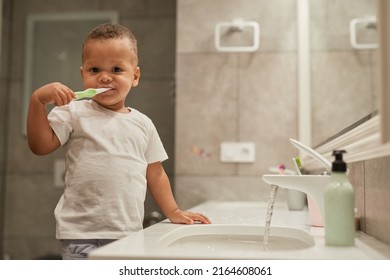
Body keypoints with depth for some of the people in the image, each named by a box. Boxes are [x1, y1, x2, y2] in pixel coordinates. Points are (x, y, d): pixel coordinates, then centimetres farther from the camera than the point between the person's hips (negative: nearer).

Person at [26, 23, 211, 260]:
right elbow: (40, 146, -7)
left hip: (129, 233, 4)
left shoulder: (143, 124, 10)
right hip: (82, 233, -3)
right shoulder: (74, 113, 0)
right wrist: (38, 101, -16)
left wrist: (173, 212, 13)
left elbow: (154, 172, 16)